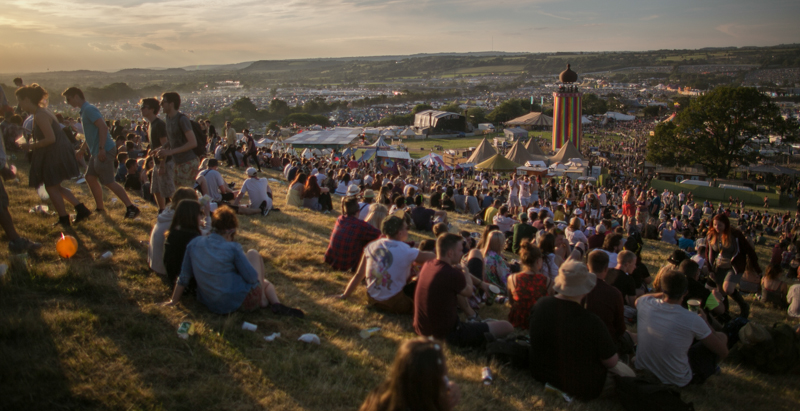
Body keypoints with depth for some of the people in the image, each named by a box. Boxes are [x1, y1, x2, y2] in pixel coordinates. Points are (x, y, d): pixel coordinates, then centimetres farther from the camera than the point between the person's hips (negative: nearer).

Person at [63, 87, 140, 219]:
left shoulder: (89, 109, -12)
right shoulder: (84, 111, 19)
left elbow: (103, 127, -24)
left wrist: (101, 148, -27)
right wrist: (81, 150, 32)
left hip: (105, 151, -10)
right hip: (97, 152, 10)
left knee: (108, 182, -9)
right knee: (90, 177, 14)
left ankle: (131, 208, -8)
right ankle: (100, 209, 22)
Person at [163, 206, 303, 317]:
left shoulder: (194, 243, -1)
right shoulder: (232, 248, -16)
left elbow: (183, 278, 6)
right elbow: (252, 278, -15)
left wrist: (174, 301, 17)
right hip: (242, 301, -7)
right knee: (253, 254, 18)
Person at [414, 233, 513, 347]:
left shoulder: (427, 265, -1)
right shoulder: (452, 274, -23)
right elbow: (468, 292, -2)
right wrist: (466, 272, 12)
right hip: (446, 335, -8)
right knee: (507, 327, -8)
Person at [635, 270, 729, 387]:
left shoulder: (645, 304, -17)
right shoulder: (693, 320, -27)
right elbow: (723, 352, -11)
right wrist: (705, 321, 0)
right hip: (677, 381, -4)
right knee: (722, 337, 11)